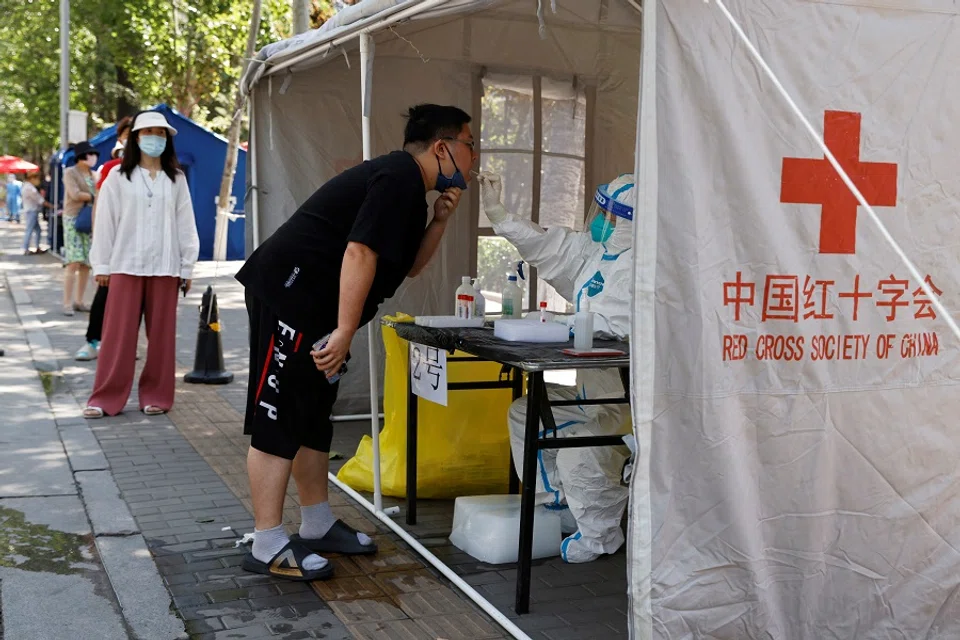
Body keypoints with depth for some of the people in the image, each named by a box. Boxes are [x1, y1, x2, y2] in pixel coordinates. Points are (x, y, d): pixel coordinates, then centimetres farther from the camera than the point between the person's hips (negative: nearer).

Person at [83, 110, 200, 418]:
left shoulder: (176, 179, 8)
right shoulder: (118, 177, 3)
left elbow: (185, 225, 8)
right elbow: (105, 222, 3)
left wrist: (187, 267, 5)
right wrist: (101, 265, 0)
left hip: (165, 267, 2)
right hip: (126, 265, -1)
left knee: (161, 334, 4)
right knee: (119, 333, -2)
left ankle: (156, 395, 14)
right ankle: (106, 397, 4)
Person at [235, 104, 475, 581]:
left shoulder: (409, 187, 18)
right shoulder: (401, 178, -14)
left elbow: (409, 265, 23)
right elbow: (360, 252, -24)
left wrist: (440, 219, 8)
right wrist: (344, 332, -24)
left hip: (311, 308, 11)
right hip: (287, 295, -11)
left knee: (313, 417, 16)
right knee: (277, 421, -8)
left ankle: (318, 526, 27)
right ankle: (268, 547, -5)